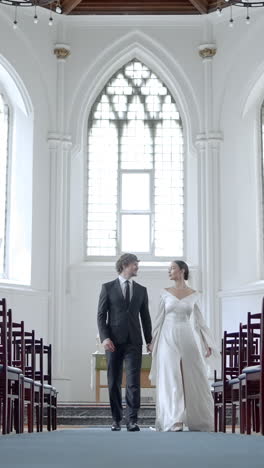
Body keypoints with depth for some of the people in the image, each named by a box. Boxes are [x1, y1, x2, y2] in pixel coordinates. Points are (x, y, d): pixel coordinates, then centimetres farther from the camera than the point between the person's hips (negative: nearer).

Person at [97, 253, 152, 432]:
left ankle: (132, 420, -8)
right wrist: (104, 337, -11)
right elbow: (101, 315, 0)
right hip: (114, 341, -1)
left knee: (134, 381, -9)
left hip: (133, 342, 1)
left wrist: (150, 340, 9)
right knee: (114, 382, 4)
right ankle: (116, 419, 12)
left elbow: (145, 317, 14)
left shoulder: (141, 290, 13)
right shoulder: (108, 288, 5)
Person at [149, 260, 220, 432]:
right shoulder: (165, 293, 5)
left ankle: (197, 420, 15)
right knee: (171, 380, -4)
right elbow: (159, 318, 7)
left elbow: (199, 321, 6)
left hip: (187, 339, 1)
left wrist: (207, 344, 0)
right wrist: (153, 340, 2)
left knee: (194, 380, 2)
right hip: (168, 339, -1)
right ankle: (174, 422, -2)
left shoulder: (194, 295, 6)